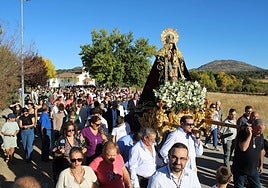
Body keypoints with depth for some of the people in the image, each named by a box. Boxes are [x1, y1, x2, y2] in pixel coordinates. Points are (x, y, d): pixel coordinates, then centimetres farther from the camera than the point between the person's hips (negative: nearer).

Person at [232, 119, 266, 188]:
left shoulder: (261, 135, -1)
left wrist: (261, 165, 15)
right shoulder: (243, 133, -18)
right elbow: (243, 148, -33)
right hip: (240, 170, -4)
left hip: (254, 170, 4)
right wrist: (250, 135, -30)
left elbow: (262, 151, 12)